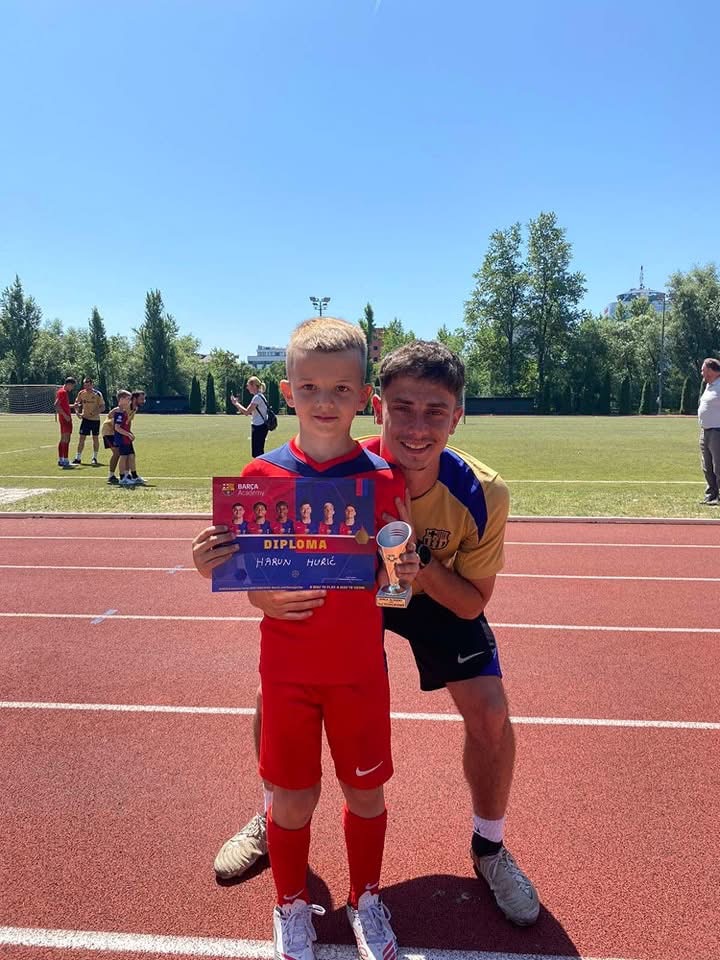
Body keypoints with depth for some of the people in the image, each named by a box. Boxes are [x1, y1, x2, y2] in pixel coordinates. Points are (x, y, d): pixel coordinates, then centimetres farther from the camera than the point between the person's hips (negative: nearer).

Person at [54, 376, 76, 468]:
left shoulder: (65, 392, 17)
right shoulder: (63, 392, -13)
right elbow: (56, 405, -22)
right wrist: (65, 415, -24)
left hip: (65, 418, 11)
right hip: (65, 418, -11)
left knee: (63, 439, 14)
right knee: (66, 439, -12)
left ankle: (60, 460, 19)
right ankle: (65, 461, -14)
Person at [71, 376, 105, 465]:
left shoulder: (97, 394, -9)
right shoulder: (81, 393, 0)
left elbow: (102, 407, -9)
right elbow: (76, 404, 12)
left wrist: (95, 412, -24)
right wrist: (78, 412, -5)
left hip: (95, 419, -2)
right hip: (85, 418, 2)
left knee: (95, 438, 5)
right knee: (81, 438, 0)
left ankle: (94, 458, 17)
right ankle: (78, 458, 6)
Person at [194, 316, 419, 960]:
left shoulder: (383, 478, -8)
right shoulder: (262, 476, -7)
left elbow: (388, 586, -2)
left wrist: (404, 574, -23)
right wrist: (211, 567, -21)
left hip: (359, 667, 0)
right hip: (287, 667, 0)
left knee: (366, 790, 14)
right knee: (294, 797, 13)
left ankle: (366, 898, 42)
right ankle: (292, 905, 41)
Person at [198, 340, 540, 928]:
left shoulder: (483, 495, -31)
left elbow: (472, 603, -20)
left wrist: (421, 566, -40)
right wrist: (266, 596, -53)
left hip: (440, 597, 0)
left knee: (491, 713, -13)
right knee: (274, 694, -7)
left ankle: (490, 846, 19)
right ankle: (273, 819, 25)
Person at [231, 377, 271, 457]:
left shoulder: (257, 397, -15)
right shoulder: (259, 396, 15)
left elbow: (247, 412, -18)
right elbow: (250, 412, 17)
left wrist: (236, 403, -8)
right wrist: (237, 404, 11)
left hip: (259, 427, -10)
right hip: (259, 427, 10)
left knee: (257, 453, -8)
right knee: (257, 453, 14)